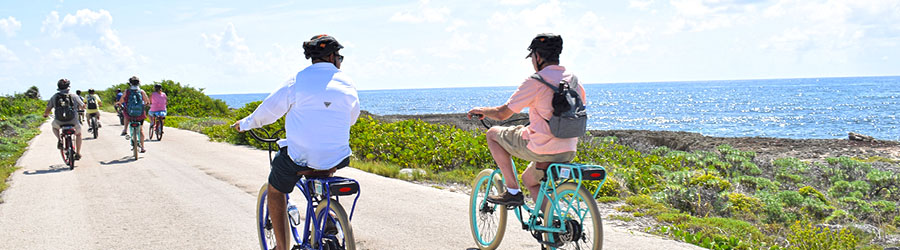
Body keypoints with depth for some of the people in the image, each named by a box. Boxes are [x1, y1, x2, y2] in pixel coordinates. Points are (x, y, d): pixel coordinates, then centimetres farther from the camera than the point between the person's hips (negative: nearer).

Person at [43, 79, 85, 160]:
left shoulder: (54, 97, 5)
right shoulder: (74, 96, 2)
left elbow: (47, 110, 8)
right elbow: (83, 107, 12)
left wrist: (45, 114, 31)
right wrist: (79, 108, 37)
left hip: (59, 122, 1)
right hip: (73, 121, -1)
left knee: (54, 125, 37)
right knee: (78, 134, 27)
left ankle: (59, 139, 11)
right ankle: (78, 153, 22)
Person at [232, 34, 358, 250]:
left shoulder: (298, 81, -4)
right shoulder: (347, 83, 3)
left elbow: (269, 109, 3)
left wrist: (245, 124, 22)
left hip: (300, 156, -3)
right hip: (336, 159, 3)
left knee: (275, 189, 24)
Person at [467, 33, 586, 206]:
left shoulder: (535, 81, -11)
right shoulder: (574, 80, 9)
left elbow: (502, 114, -8)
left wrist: (481, 111, 13)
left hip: (542, 149, -7)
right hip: (568, 153, 7)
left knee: (493, 134, 13)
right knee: (529, 179, 32)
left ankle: (513, 191, 9)